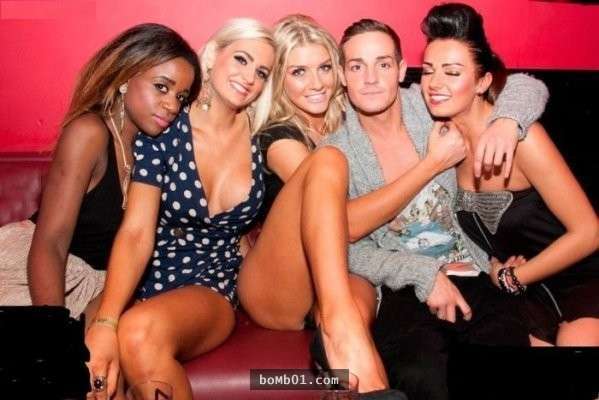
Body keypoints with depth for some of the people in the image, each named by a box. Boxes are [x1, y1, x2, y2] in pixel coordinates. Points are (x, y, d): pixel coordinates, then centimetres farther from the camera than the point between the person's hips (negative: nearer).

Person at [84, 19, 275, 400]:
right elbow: (136, 233, -15)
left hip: (217, 287, 2)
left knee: (141, 332, -32)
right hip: (151, 283, -1)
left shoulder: (262, 140, 2)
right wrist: (105, 322, -28)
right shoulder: (162, 131, -6)